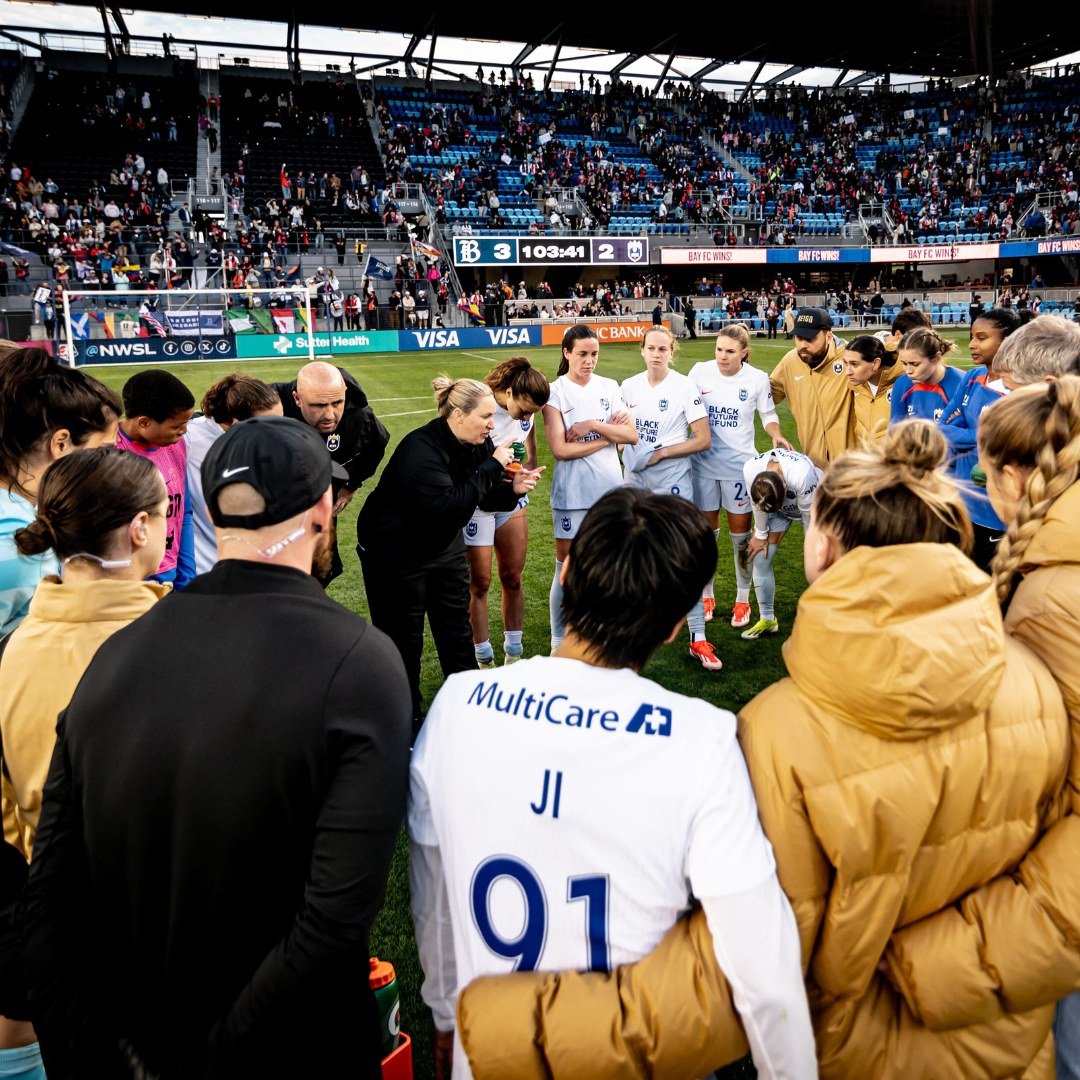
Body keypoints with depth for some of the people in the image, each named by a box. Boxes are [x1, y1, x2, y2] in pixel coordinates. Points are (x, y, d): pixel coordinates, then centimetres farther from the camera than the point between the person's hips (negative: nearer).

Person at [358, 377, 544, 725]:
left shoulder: (478, 443, -7)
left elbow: (488, 498, 2)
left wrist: (513, 488, -20)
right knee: (403, 641, 6)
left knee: (457, 630, 14)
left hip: (445, 546, 7)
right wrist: (491, 467, -34)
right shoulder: (421, 449, -30)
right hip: (394, 552, -7)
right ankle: (406, 718, 22)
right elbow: (450, 507, -39)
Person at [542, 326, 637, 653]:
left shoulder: (609, 387, 6)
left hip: (610, 490, 4)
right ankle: (558, 642, 15)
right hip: (572, 495, -3)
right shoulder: (555, 392, -6)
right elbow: (560, 449, -15)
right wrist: (609, 437, -10)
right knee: (567, 570, 2)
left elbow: (632, 435, -1)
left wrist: (594, 425, -14)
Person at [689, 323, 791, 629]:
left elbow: (768, 415, 6)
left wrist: (776, 435, -14)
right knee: (706, 530, 10)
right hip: (704, 462, 1)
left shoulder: (757, 379, -6)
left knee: (740, 532, 5)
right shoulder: (700, 371, -6)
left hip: (739, 464, -1)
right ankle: (706, 594, 26)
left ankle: (742, 599, 20)